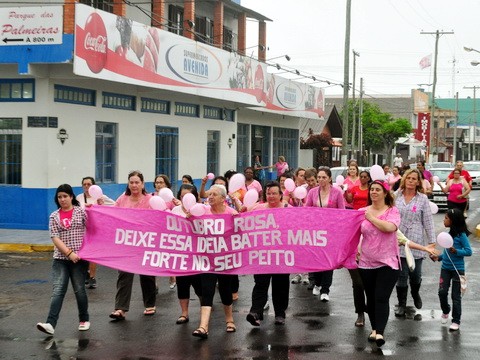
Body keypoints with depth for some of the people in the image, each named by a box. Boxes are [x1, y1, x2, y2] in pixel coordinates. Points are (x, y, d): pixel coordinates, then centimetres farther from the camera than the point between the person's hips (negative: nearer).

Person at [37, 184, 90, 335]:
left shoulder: (82, 211, 3)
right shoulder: (54, 216, 7)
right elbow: (55, 238, -1)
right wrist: (69, 253, -13)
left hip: (79, 258, -1)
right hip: (60, 259, 1)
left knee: (79, 290, 4)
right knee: (58, 290, -9)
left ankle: (84, 320, 23)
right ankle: (50, 324, -18)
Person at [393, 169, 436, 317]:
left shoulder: (423, 199, 0)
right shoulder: (396, 196, 2)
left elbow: (428, 222, 1)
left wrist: (432, 242, -2)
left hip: (416, 242, 0)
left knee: (415, 274, 8)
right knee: (401, 275, 2)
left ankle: (415, 294, 40)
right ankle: (401, 304, 17)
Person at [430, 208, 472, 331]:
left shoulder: (461, 235, -15)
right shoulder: (449, 233, 7)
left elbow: (468, 251, -16)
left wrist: (456, 251, -27)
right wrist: (439, 257, 7)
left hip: (458, 269, -6)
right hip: (446, 268, 6)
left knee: (456, 296, 2)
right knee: (442, 292, -1)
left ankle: (456, 321, 12)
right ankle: (445, 311, 26)